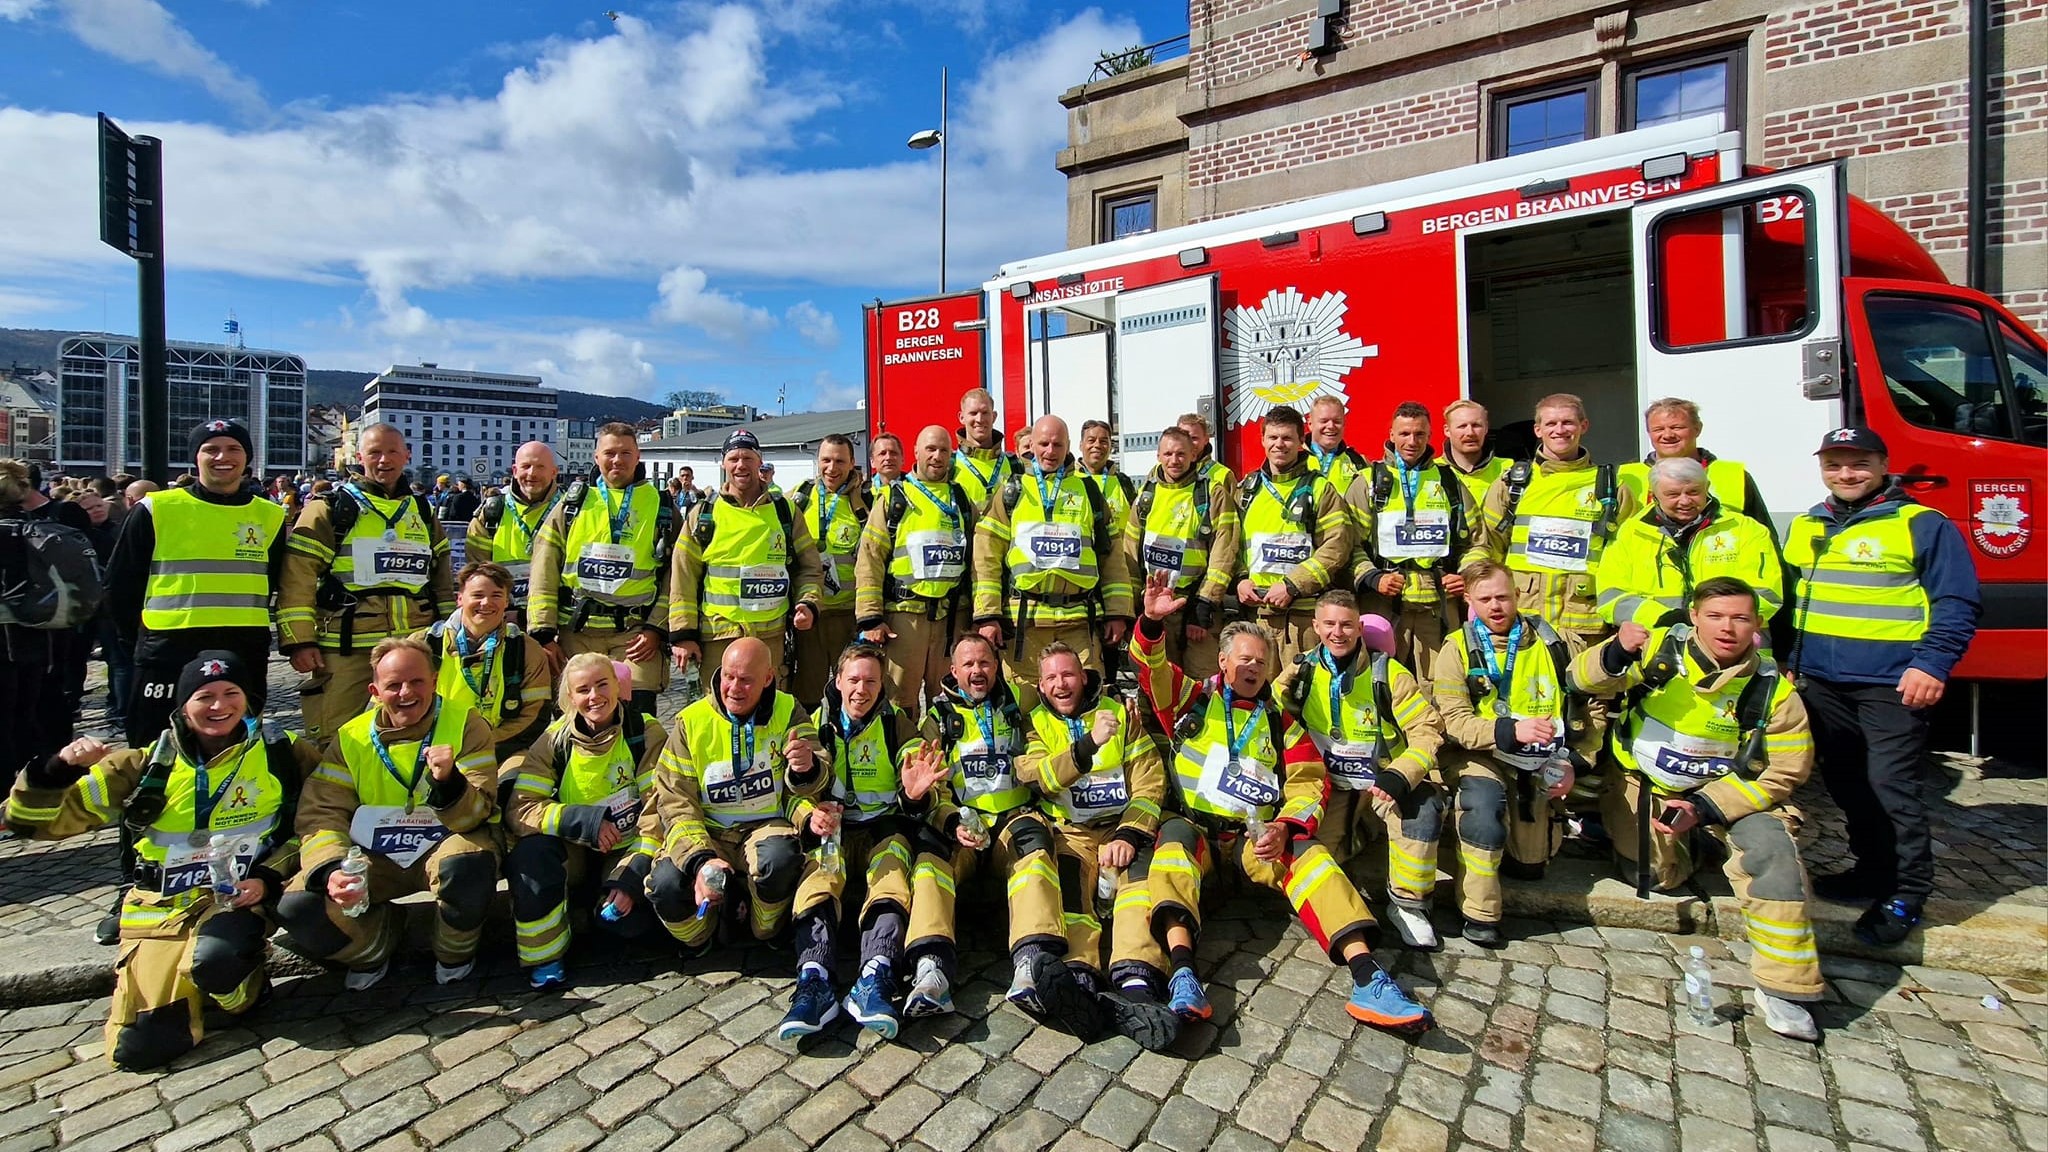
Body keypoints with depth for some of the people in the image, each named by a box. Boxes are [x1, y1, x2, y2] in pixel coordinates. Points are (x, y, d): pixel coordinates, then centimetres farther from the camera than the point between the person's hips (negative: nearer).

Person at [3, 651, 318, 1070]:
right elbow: (34, 820, 5)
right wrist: (59, 769, -15)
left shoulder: (281, 754, 0)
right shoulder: (148, 765, 3)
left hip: (238, 899, -2)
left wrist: (269, 877, -10)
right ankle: (186, 989, 21)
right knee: (140, 1046, -11)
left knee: (215, 959, -35)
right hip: (162, 909, 2)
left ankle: (245, 988, 0)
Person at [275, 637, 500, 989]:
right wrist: (331, 869, -24)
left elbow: (475, 815, -15)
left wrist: (448, 781, -38)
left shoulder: (466, 725, -10)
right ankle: (374, 947, 12)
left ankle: (454, 954, -4)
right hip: (374, 858, 4)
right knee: (297, 907, -21)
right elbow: (321, 813, -4)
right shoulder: (351, 738, 0)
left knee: (469, 865, -37)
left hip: (443, 846, -3)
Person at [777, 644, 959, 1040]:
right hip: (830, 829, 1)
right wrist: (809, 816, -24)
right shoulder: (816, 725, 9)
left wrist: (915, 795, -27)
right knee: (820, 868, -33)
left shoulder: (898, 726, 8)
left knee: (895, 858, -33)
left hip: (885, 825, 0)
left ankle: (875, 977, -49)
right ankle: (813, 980, -48)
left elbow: (920, 807, 0)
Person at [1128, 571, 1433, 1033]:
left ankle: (1367, 981, -35)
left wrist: (1285, 827, -13)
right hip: (1192, 827, -2)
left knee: (1306, 852, -25)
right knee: (1174, 835, -34)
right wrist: (1152, 623, -28)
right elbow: (1152, 670, -7)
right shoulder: (1193, 699, 11)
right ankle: (1183, 972, -51)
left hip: (1255, 838, 2)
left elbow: (1309, 784, 7)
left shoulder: (1279, 721, 17)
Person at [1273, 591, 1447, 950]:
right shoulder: (1302, 673, 0)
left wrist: (1400, 775, -22)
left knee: (1423, 805, -32)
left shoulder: (1388, 673, -6)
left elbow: (1428, 729, -8)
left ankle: (1408, 904, -10)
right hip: (1330, 789, 1)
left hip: (1383, 785, -1)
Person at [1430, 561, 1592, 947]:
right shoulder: (1457, 649, -4)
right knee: (1485, 802, -35)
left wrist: (1575, 762, -3)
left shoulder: (1556, 642, 3)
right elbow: (1454, 721, -12)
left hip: (1540, 763, 3)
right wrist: (1511, 730, -29)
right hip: (1481, 755, -3)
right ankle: (1480, 916, -20)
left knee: (1530, 865, 1)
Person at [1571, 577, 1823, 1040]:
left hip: (1732, 793, 0)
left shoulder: (1772, 689, -13)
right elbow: (1585, 680, -21)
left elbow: (1785, 772, -9)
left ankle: (1783, 988, -13)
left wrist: (1705, 808, -20)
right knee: (1660, 877, -7)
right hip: (1647, 786, 0)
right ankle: (1679, 850, 31)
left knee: (1772, 851, -25)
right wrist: (1617, 654, -45)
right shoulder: (1661, 650, -14)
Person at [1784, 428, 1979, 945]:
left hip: (1892, 684, -6)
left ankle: (1906, 893, 7)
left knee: (1890, 786, -5)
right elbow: (1787, 601, 19)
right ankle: (1872, 870, 29)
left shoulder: (1923, 525, -3)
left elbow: (1957, 603, -6)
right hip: (1821, 682, 6)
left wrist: (1932, 664, -16)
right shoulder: (1804, 528, 12)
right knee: (1845, 782, 14)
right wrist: (1787, 660, 14)